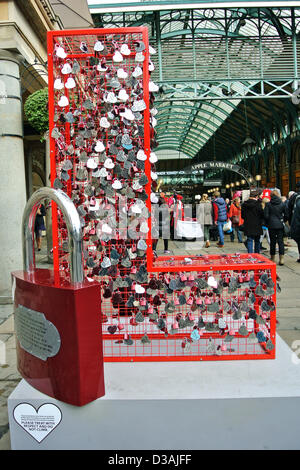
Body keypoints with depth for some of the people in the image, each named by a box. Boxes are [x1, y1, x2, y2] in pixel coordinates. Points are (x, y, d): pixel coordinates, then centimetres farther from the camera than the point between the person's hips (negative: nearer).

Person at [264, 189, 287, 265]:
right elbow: (286, 215, 4)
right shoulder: (282, 204, -1)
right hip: (280, 225, 1)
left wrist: (267, 223, 9)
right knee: (280, 241, 3)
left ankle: (272, 258, 16)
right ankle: (281, 259, -1)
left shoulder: (268, 204, -5)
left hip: (272, 225, -1)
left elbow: (266, 216, -6)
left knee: (272, 242, 8)